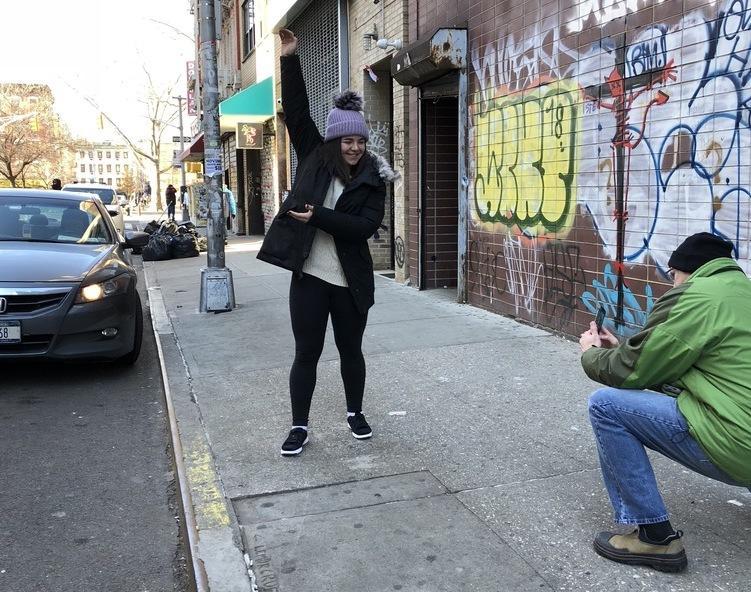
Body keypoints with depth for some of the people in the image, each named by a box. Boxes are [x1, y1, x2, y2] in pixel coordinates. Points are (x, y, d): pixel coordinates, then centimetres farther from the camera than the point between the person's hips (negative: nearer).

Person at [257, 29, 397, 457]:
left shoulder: (372, 179, -1)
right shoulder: (314, 159, 3)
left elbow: (366, 227, -13)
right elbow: (297, 113, 0)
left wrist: (318, 217, -20)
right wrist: (290, 60, -6)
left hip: (350, 281, 0)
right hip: (309, 276, 0)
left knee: (351, 350, 14)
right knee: (307, 354, 6)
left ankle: (356, 413, 34)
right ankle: (300, 427, 17)